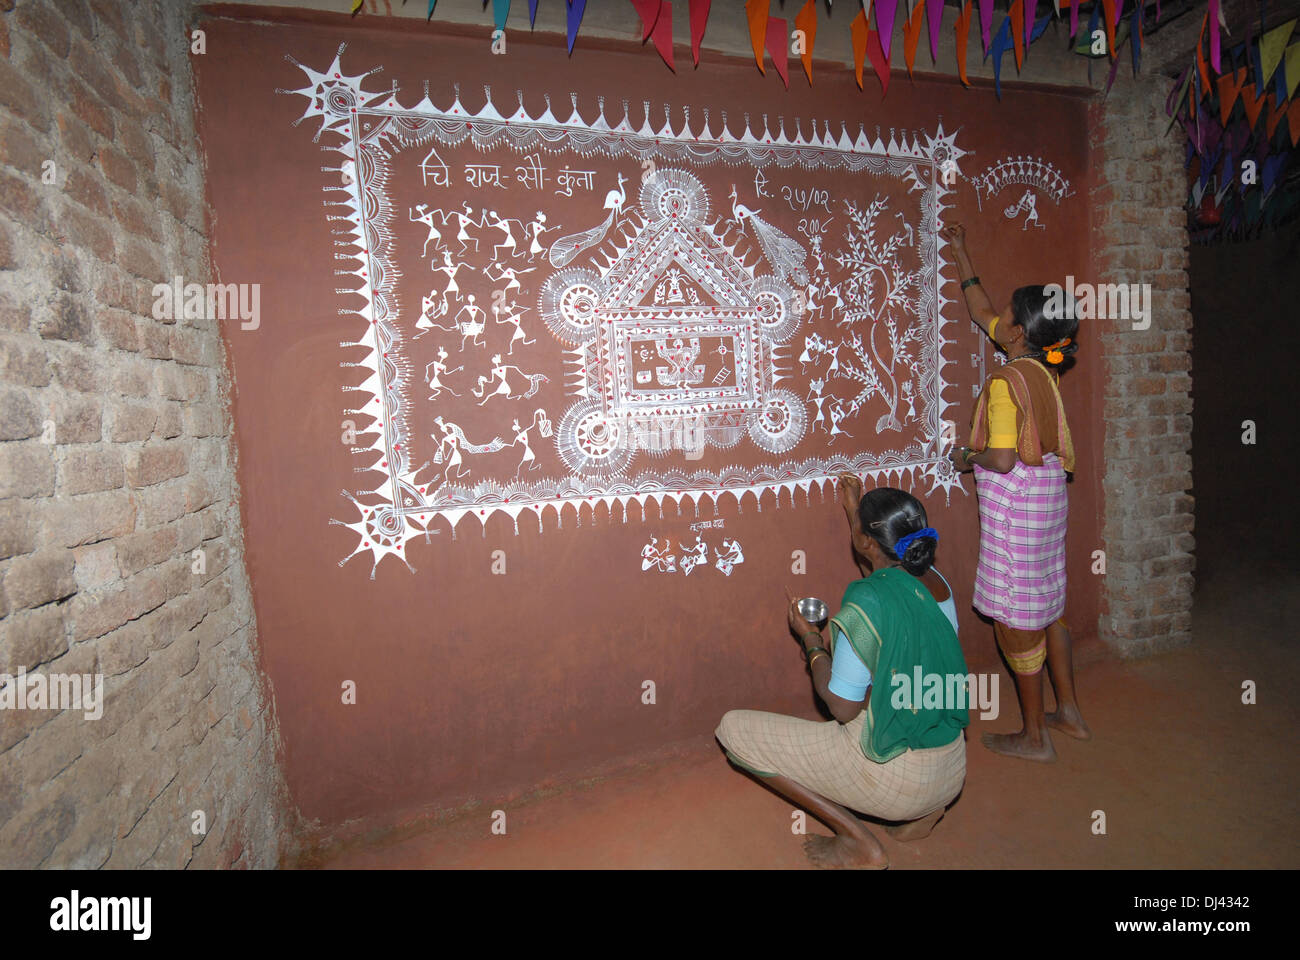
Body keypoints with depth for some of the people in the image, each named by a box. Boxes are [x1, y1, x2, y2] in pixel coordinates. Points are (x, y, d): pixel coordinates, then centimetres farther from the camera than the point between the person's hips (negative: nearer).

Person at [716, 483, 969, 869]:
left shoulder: (866, 599, -24)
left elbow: (842, 708, -19)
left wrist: (811, 640, -3)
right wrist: (861, 512, 28)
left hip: (894, 779, -8)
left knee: (733, 729, -1)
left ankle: (858, 841, 0)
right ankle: (924, 809, 18)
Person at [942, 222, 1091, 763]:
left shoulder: (1007, 381, -19)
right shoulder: (1040, 367, 8)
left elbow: (1003, 460, -26)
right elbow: (981, 312, 21)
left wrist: (968, 458, -4)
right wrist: (960, 255, 29)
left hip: (1015, 505, -9)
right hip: (1048, 499, 9)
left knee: (1016, 616, 2)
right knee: (1046, 606, 20)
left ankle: (1033, 736, 16)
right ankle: (1069, 713, 33)